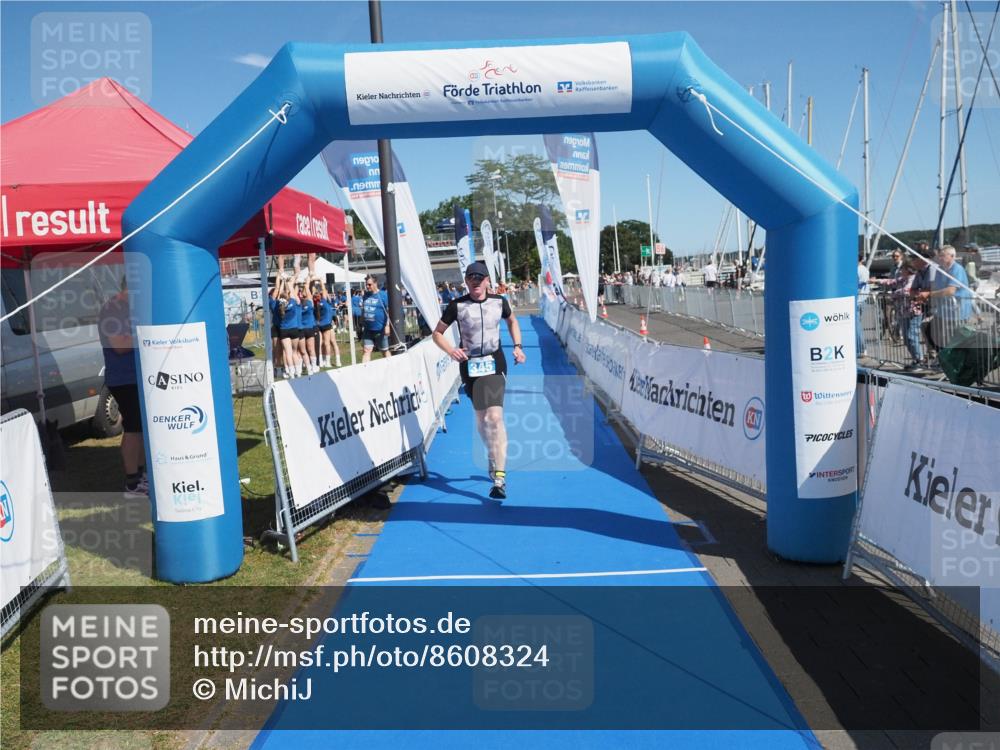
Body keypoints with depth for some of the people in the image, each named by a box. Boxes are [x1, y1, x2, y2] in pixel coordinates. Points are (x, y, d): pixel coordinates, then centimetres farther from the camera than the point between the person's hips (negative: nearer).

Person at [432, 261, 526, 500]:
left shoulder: (498, 302, 2)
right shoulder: (457, 305, -3)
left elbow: (512, 321, 22)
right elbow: (437, 333, 3)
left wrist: (518, 346, 8)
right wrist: (451, 351, -16)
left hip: (494, 364, -1)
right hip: (469, 365, 1)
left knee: (494, 417, -15)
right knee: (481, 419, 9)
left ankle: (499, 477, -15)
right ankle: (494, 457, 36)